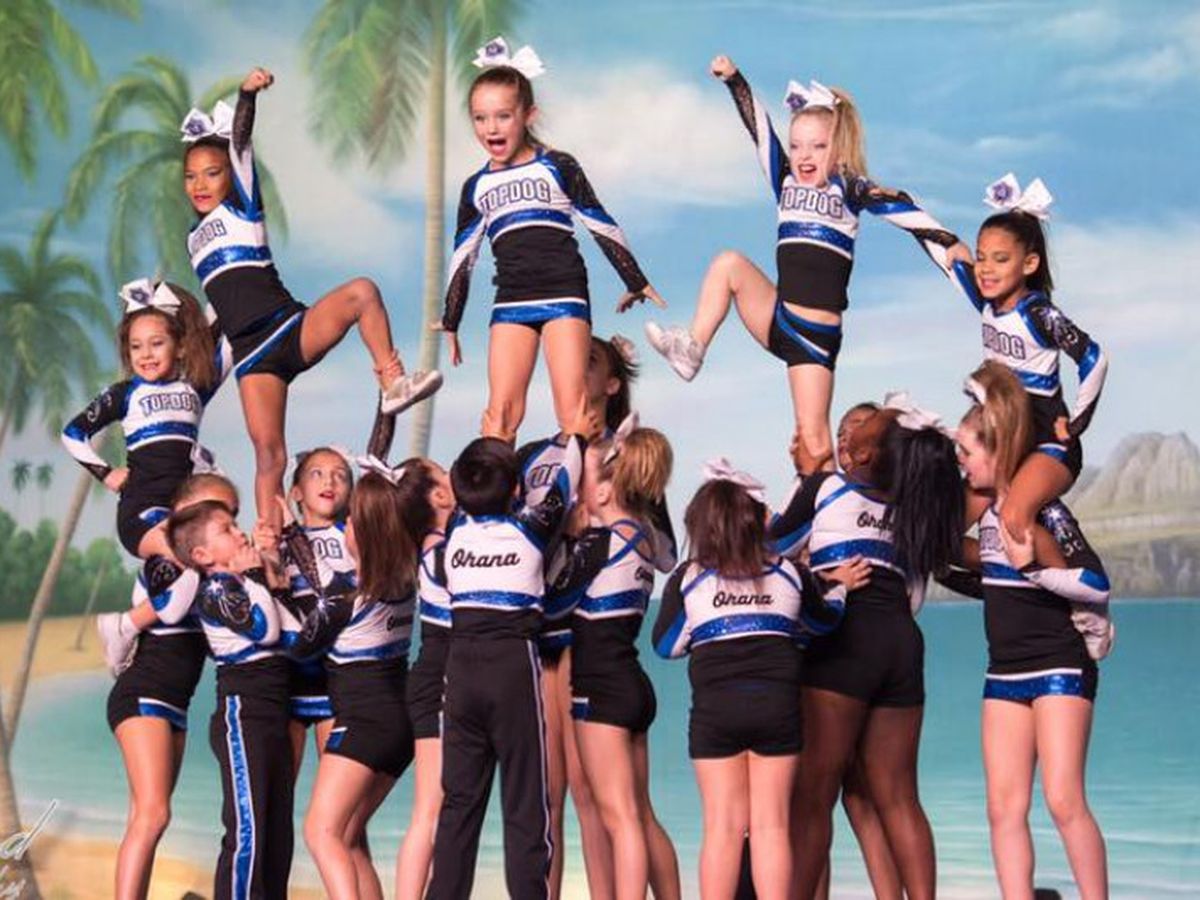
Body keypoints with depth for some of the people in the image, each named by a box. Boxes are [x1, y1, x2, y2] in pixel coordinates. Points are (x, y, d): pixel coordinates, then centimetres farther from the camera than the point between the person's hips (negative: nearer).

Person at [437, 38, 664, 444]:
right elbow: (462, 257, 20)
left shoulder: (557, 167, 3)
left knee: (572, 405, -10)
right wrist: (449, 324, 21)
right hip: (510, 302, 3)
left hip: (564, 293, -3)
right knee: (501, 410, -5)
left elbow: (601, 226, 8)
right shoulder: (476, 188, 14)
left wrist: (636, 282, 11)